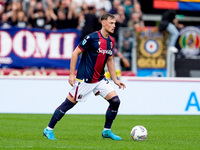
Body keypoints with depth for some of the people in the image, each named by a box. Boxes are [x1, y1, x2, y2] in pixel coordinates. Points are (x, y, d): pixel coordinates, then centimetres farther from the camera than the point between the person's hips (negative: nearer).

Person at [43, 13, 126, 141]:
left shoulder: (111, 41, 7)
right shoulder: (92, 37, -16)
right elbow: (76, 53, -12)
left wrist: (115, 79, 17)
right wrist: (72, 74, -14)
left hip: (100, 79, 7)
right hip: (85, 79, -7)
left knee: (115, 101, -4)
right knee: (69, 103, -3)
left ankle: (107, 131, 11)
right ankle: (49, 130, 10)